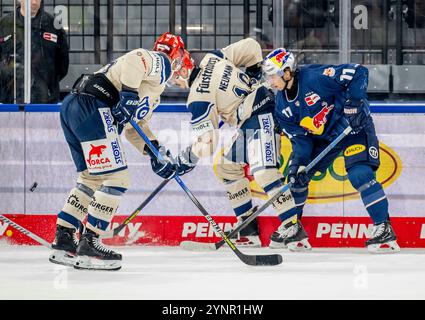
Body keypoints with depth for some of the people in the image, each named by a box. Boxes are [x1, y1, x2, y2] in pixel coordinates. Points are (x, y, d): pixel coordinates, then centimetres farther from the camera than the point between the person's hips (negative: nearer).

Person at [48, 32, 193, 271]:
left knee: (93, 178, 19)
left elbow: (135, 126, 31)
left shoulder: (154, 87, 32)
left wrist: (158, 155, 24)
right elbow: (133, 60, -18)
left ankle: (63, 242, 19)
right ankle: (89, 245, -9)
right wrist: (129, 96, -21)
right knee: (116, 178, -8)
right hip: (92, 107, -10)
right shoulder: (161, 63, 3)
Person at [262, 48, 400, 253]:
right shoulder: (282, 105, -4)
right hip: (321, 137, 8)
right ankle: (291, 227, 19)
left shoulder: (315, 78, -28)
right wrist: (298, 162, -19)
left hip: (354, 127, -8)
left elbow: (358, 73, -28)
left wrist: (353, 103, -33)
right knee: (296, 175, 4)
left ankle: (384, 229, -20)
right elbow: (299, 137, -3)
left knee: (360, 174, -23)